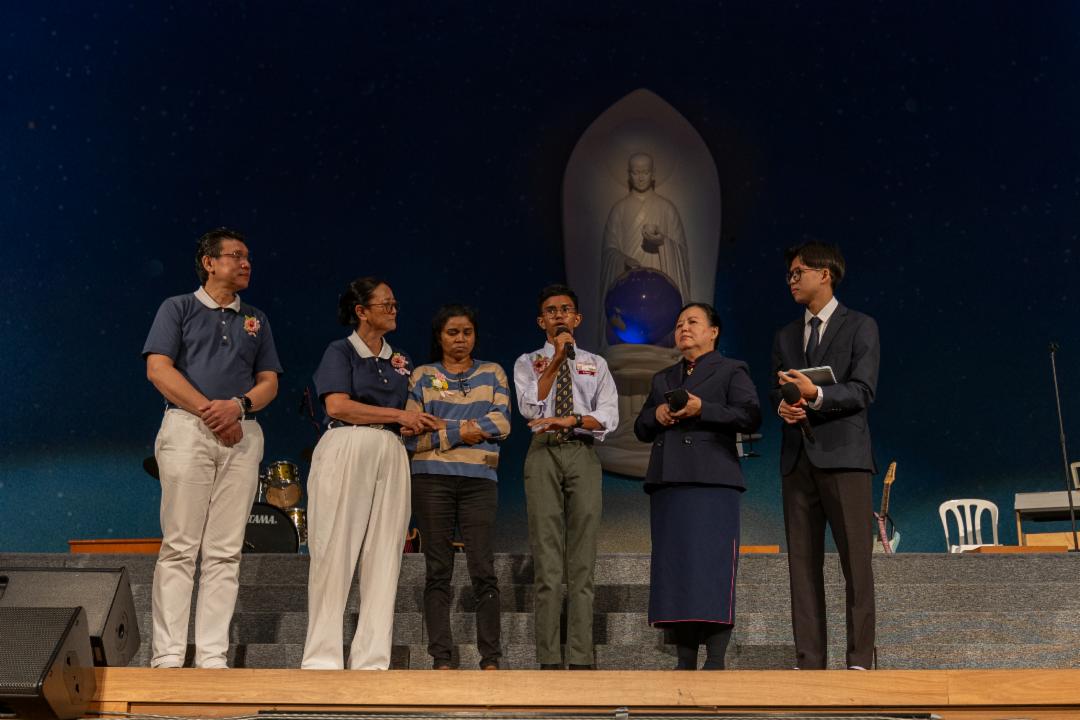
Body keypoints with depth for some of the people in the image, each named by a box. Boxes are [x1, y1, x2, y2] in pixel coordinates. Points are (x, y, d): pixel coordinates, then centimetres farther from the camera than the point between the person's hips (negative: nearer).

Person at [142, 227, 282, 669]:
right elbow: (158, 368, -2)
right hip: (187, 429, -3)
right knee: (180, 546, -7)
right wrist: (209, 411, -10)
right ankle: (168, 655, -4)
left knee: (225, 551, -1)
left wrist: (238, 405, -7)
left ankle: (213, 656, 1)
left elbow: (268, 382, 15)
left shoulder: (256, 320, 21)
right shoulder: (178, 308, 10)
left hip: (243, 435, 4)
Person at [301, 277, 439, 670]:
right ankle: (322, 658, 0)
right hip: (345, 451, -5)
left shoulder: (400, 360, 21)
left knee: (383, 559, 1)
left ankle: (370, 660, 4)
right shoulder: (340, 351, 3)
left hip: (390, 457, 6)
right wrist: (398, 416, -8)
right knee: (335, 554, -5)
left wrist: (419, 424, -1)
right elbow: (337, 406, -12)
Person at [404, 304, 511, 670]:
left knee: (483, 569, -7)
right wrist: (458, 434, -7)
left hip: (479, 479, 0)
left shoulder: (493, 374, 15)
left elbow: (502, 423, -1)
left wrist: (442, 428, -5)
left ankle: (490, 660, -5)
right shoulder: (423, 376, 12)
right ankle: (441, 660, 2)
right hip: (432, 479, 0)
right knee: (438, 571, 0)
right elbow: (412, 435, 3)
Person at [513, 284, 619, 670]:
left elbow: (608, 417, 4)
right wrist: (556, 359, -5)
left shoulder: (595, 364, 16)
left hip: (583, 454, 1)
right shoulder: (528, 363, 15)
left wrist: (571, 419, -14)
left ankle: (581, 659, -3)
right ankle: (548, 659, -4)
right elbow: (531, 408, -4)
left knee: (582, 561, -3)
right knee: (546, 561, -4)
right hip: (543, 453, -1)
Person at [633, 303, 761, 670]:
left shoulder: (731, 371, 9)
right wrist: (655, 415, 3)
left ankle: (715, 662, -8)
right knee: (674, 571, 1)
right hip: (667, 484, 6)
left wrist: (702, 409, -14)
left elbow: (750, 416, -5)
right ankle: (685, 661, 5)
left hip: (712, 483, -5)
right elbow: (640, 429, 25)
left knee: (711, 568, -11)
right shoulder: (663, 379, 26)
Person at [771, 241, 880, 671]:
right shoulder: (785, 337, 20)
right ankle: (809, 661, 6)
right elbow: (776, 391, 15)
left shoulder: (860, 327, 4)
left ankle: (860, 659, -2)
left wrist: (815, 394, -21)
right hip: (798, 458, 5)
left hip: (842, 455, -5)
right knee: (803, 562, 3)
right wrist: (783, 405, -8)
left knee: (855, 561, -6)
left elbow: (862, 391, -6)